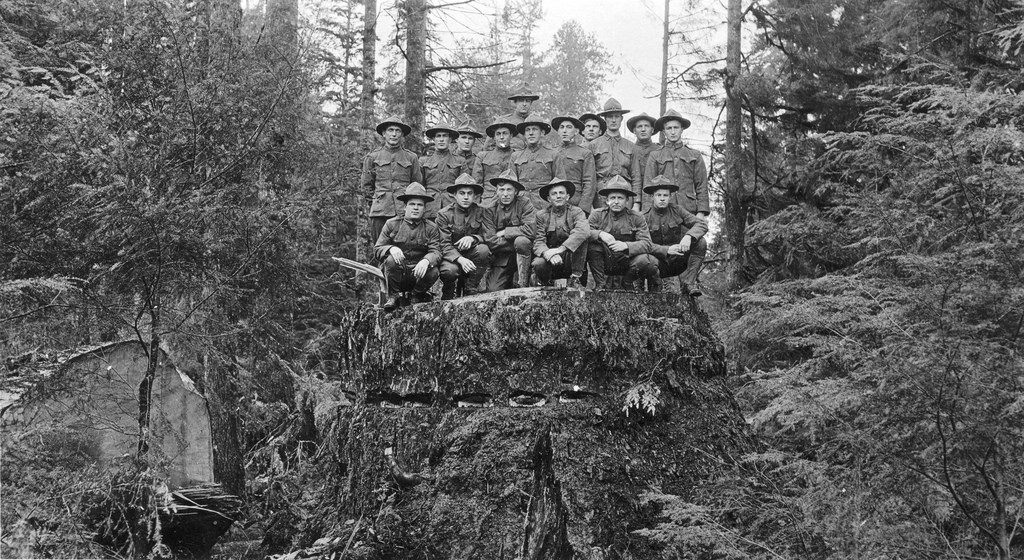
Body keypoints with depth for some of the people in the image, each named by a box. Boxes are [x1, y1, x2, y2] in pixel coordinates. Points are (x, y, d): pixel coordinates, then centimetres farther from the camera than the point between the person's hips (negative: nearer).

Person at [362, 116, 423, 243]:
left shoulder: (411, 158, 12)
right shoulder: (372, 157, 11)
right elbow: (365, 186, 17)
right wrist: (377, 197, 9)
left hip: (404, 211, 0)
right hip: (379, 212, 0)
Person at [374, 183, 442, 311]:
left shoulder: (431, 229, 5)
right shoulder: (392, 224, 4)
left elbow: (436, 252, -8)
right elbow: (377, 250, -1)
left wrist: (426, 261, -34)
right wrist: (391, 249, -26)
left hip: (418, 272, 1)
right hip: (396, 273, -1)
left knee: (433, 272, -30)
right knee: (391, 260, -32)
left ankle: (417, 295, 3)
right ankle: (394, 296, -9)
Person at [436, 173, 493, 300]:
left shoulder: (480, 211, 0)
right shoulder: (444, 214, -8)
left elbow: (491, 235, -11)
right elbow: (444, 245, -16)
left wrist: (473, 238, -32)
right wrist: (460, 259, -35)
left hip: (471, 254, 2)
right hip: (452, 256, -2)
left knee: (483, 250, -29)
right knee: (450, 270, -35)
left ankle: (470, 289, -13)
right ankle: (448, 293, 2)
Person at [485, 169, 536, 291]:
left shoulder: (524, 203, -7)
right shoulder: (491, 209, -2)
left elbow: (530, 229, -21)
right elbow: (490, 242, -10)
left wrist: (504, 232, -13)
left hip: (524, 254, -2)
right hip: (500, 259, 2)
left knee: (522, 241, -33)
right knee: (493, 290, -16)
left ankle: (523, 285, -22)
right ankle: (510, 283, 20)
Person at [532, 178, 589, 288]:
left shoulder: (576, 212, 0)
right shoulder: (542, 215, 5)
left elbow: (584, 231, -23)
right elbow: (538, 243, -6)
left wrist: (561, 249, -34)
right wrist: (548, 254, -31)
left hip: (571, 262, -1)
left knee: (581, 238, -25)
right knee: (538, 264, -32)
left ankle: (575, 279, -17)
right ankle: (547, 283, 3)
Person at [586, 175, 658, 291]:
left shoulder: (636, 218, -2)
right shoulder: (597, 214, 1)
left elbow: (646, 243, -14)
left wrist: (626, 245, -33)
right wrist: (599, 234, -33)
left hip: (626, 263, 0)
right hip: (603, 263, 1)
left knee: (644, 261, -31)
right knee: (592, 243, -27)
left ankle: (627, 283, 3)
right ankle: (600, 284, -11)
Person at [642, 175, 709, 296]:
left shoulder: (676, 210, 1)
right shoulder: (645, 217, -7)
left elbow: (702, 224, -8)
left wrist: (689, 236, -29)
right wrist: (666, 250, -35)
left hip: (677, 261, 3)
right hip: (658, 263, -3)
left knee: (701, 243, -18)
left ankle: (687, 283, -19)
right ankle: (655, 287, -8)